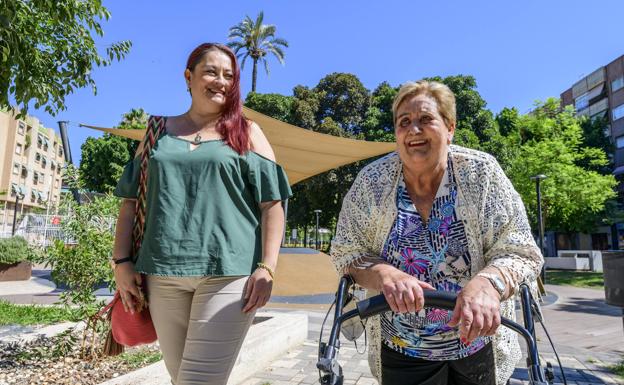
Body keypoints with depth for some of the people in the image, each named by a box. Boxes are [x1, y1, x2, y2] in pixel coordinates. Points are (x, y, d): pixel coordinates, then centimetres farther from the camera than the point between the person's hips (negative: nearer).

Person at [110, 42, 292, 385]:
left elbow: (272, 204, 1)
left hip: (228, 272, -3)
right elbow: (131, 200, 15)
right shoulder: (159, 133, 15)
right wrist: (122, 262, 6)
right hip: (163, 273, 3)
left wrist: (266, 268, -8)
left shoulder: (247, 133, 8)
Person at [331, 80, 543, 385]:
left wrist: (488, 283, -37)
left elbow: (519, 253, -15)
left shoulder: (481, 173, -15)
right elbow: (347, 254, -8)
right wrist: (386, 274, -30)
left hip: (477, 344, 1)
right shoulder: (372, 181, -12)